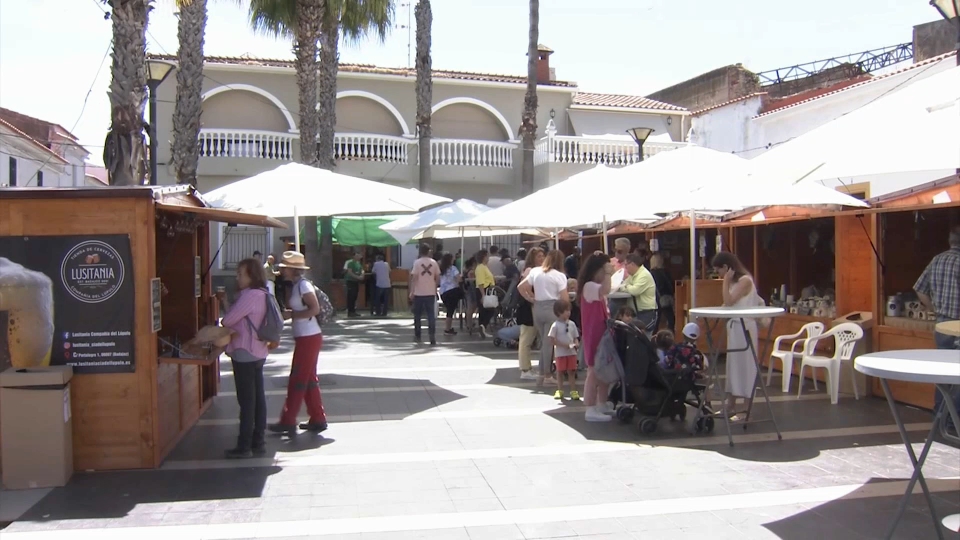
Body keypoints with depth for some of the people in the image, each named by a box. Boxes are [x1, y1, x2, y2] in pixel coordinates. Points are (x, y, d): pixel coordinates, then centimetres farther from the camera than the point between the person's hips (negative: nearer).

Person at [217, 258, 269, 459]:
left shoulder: (250, 295, -17)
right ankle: (258, 442, 17)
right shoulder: (261, 294, 13)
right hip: (257, 352, 10)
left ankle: (244, 446, 1)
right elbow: (237, 316, 15)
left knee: (246, 400, -4)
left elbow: (228, 320, -16)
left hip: (244, 353, -10)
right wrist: (225, 302, 7)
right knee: (258, 397, 11)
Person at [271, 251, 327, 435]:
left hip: (309, 338, -10)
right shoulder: (294, 286, 14)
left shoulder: (303, 285, -15)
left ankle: (288, 422, 5)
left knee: (297, 380, -2)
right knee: (309, 380, 13)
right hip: (304, 338, 10)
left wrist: (291, 314, -20)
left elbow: (315, 309, -24)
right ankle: (318, 419, 19)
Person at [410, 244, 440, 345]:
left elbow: (414, 278, -11)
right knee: (431, 315, 1)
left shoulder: (417, 262, -7)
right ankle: (432, 337, -8)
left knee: (417, 315, 12)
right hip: (431, 293, 2)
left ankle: (417, 336, 21)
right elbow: (438, 278, 4)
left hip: (419, 293, -2)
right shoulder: (434, 262, 2)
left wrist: (411, 292, -7)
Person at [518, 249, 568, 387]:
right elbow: (564, 298, -9)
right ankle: (546, 374, 3)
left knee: (544, 341, 15)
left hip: (537, 308, 5)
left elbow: (520, 287, 9)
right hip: (552, 308, -5)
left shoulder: (535, 272, 8)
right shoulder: (559, 275, -5)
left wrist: (531, 299, 14)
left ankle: (542, 373, 14)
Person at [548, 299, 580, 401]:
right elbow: (552, 340, -12)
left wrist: (576, 343, -12)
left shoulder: (571, 324, 5)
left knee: (571, 371, 4)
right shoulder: (555, 325, -9)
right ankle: (559, 391, 17)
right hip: (560, 353, -3)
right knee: (560, 372, 7)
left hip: (572, 352, 3)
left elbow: (576, 337, 11)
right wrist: (564, 345, -19)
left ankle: (573, 391, 7)